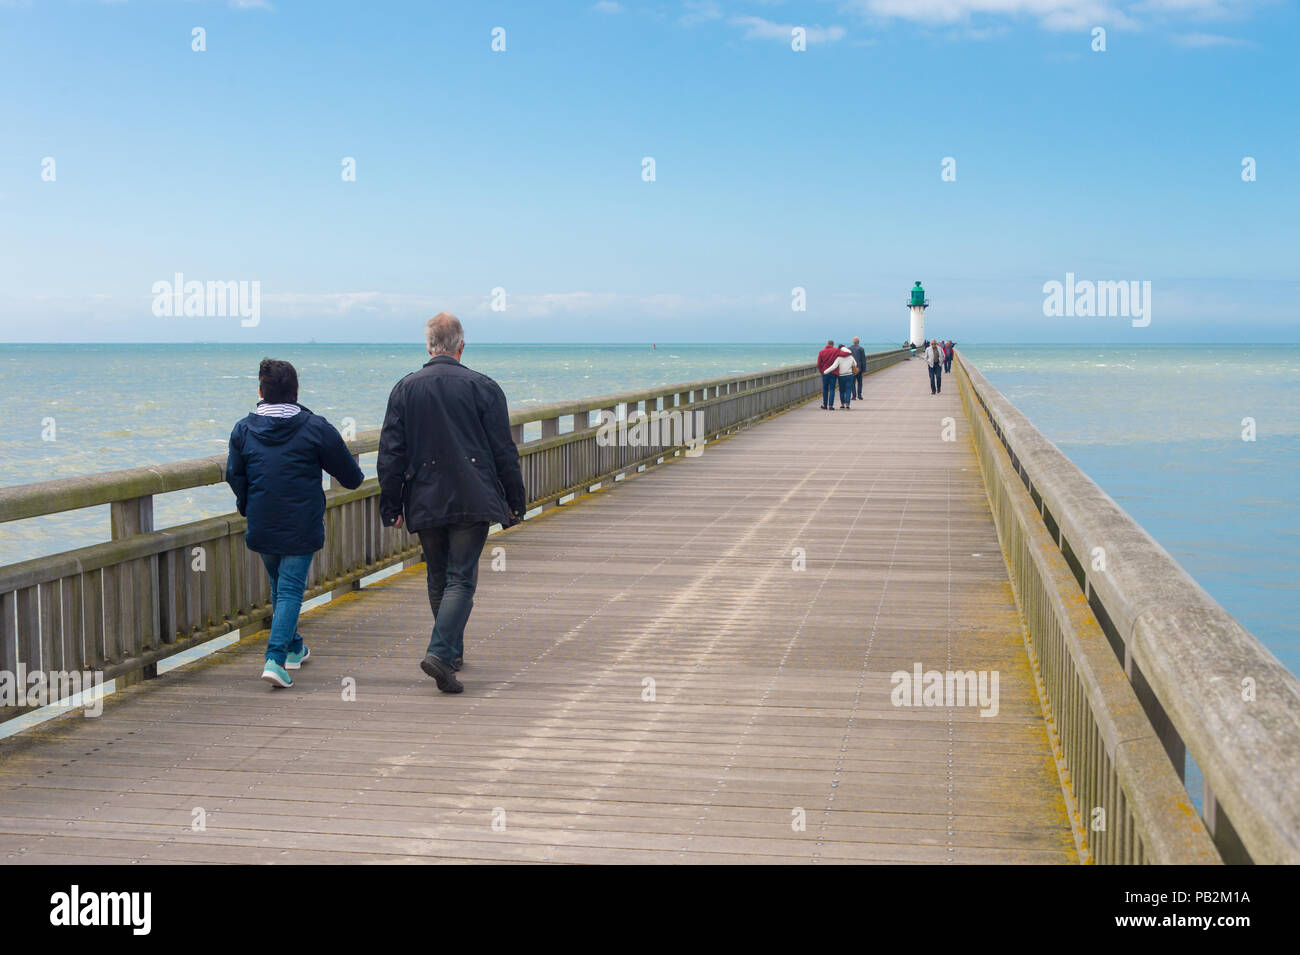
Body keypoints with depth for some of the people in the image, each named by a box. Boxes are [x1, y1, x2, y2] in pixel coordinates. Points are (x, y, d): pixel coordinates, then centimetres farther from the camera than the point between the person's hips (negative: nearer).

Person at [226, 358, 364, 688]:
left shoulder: (243, 430, 0)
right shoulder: (317, 429, -7)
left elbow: (234, 477, 4)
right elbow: (351, 475, -1)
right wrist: (352, 479, 24)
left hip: (261, 527, 4)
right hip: (301, 528, -3)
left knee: (278, 585, 21)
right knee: (291, 589, -2)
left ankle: (293, 648, 35)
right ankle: (276, 657, -17)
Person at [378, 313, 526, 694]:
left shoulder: (405, 389, 5)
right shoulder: (482, 387, -2)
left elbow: (390, 453, 4)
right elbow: (504, 451, 0)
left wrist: (391, 506, 10)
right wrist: (515, 501, 8)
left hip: (425, 503, 3)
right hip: (472, 501, -3)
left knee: (438, 579, 16)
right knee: (461, 579, -3)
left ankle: (453, 651, 25)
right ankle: (440, 653, -17)